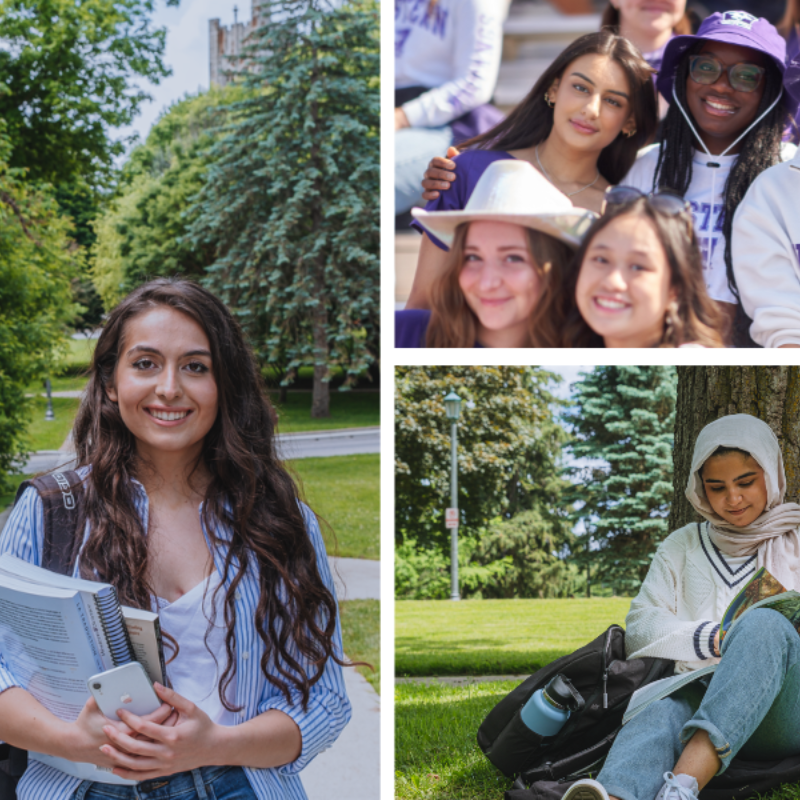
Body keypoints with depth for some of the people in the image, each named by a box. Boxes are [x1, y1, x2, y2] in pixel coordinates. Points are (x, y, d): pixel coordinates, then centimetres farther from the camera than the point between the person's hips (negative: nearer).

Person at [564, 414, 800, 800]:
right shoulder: (682, 547, 24)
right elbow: (639, 628, 11)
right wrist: (706, 639, -10)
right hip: (698, 693, 1)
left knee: (765, 625, -34)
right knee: (661, 708, -36)